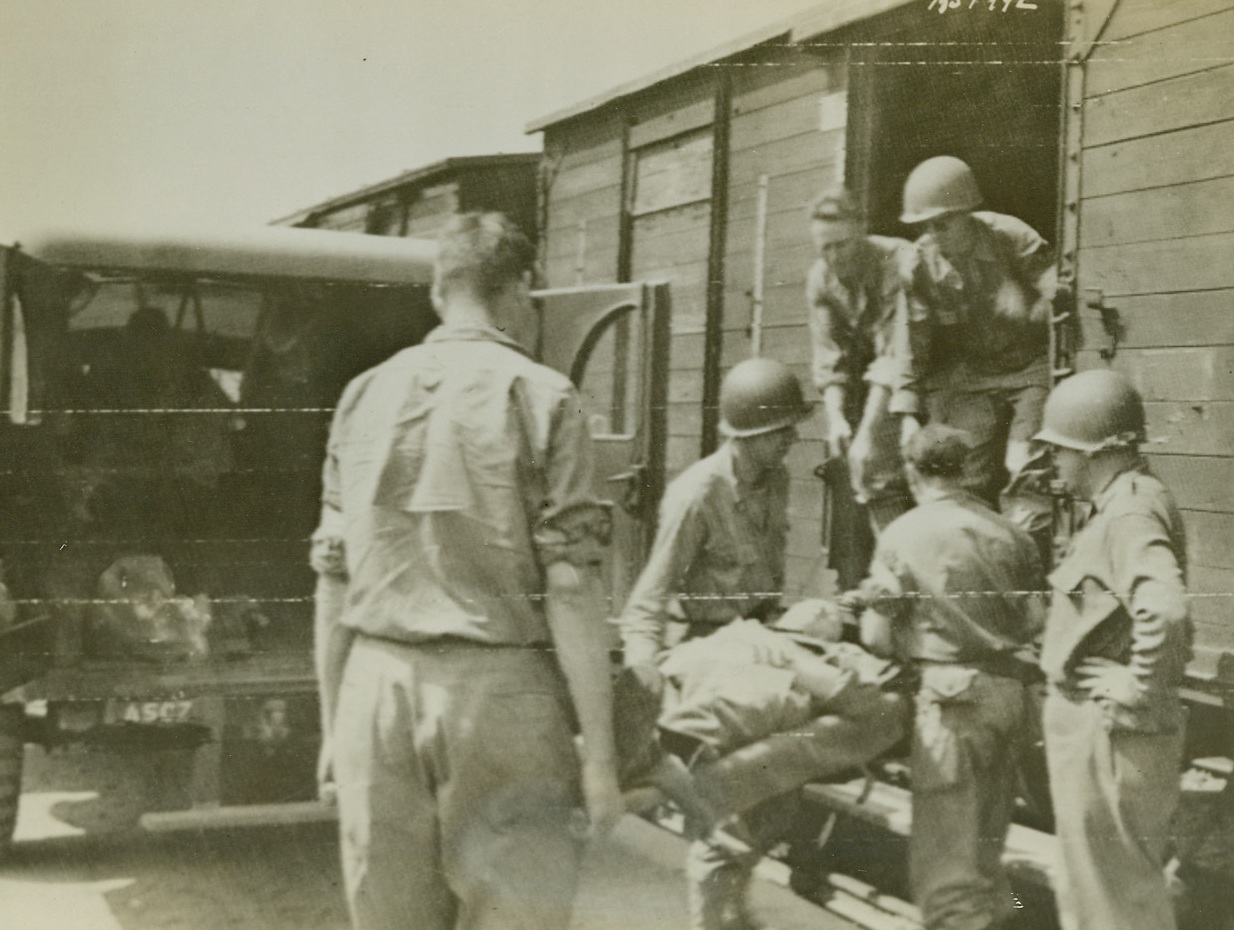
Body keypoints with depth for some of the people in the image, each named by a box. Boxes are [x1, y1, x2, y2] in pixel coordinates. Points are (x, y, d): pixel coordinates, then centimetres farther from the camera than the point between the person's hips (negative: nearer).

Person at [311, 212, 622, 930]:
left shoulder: (365, 396, 10)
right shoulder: (540, 398, -3)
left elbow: (335, 581, 11)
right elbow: (569, 588, -9)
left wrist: (333, 723, 19)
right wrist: (599, 753, -5)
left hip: (378, 686, 4)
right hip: (498, 691, -4)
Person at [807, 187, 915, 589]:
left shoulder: (899, 264, -24)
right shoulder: (820, 278, -5)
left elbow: (895, 356, -29)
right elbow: (829, 358, -5)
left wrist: (868, 432, -34)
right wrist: (835, 418, -22)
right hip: (858, 388, 6)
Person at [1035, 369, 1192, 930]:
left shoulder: (1130, 515, -22)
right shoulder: (1120, 505, 11)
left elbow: (1164, 610, -38)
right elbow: (1152, 606, 23)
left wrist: (1137, 689, -26)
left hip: (1110, 734, -10)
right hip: (1091, 726, 10)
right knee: (1094, 882, 22)